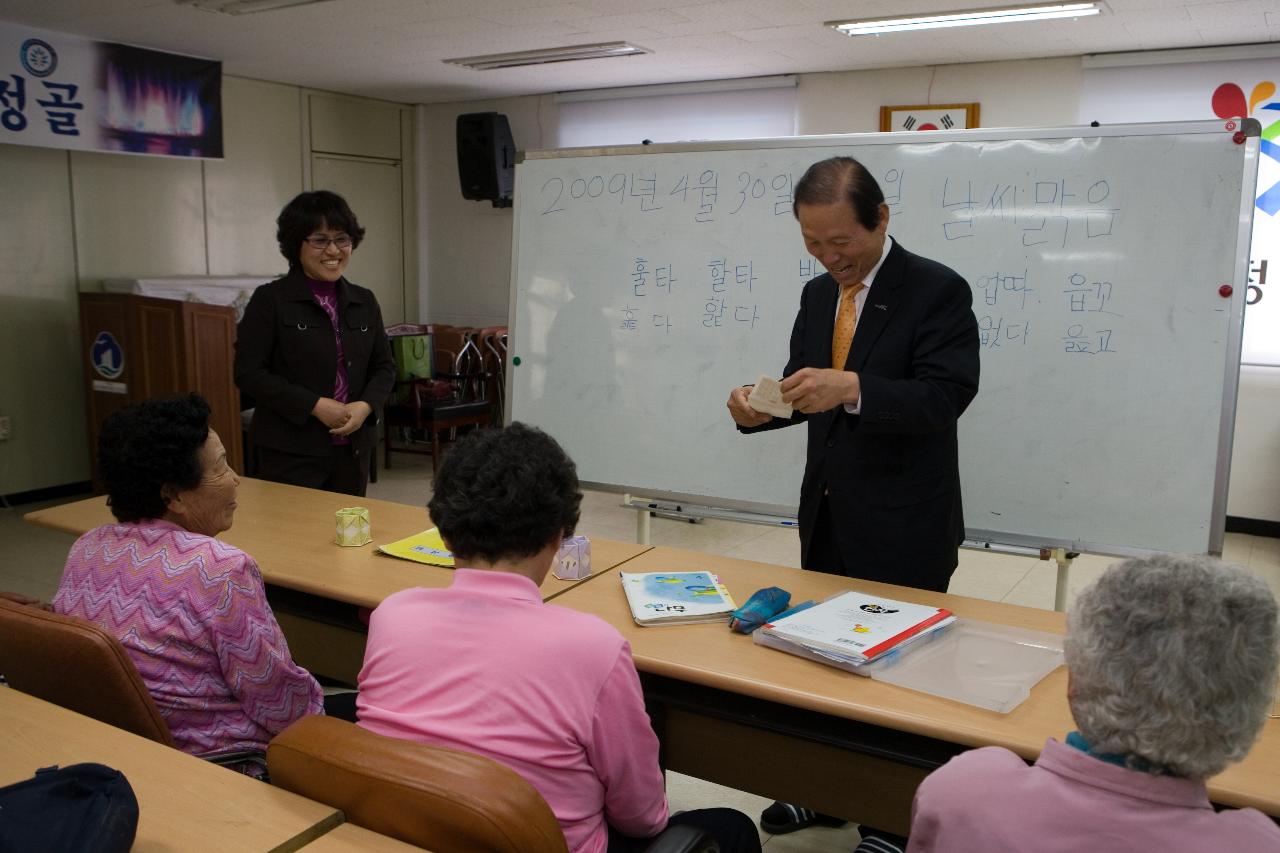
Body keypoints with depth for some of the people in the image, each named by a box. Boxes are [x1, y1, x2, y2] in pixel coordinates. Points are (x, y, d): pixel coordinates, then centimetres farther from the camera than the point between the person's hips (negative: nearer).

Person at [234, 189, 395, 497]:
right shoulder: (270, 300, -3)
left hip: (354, 448, 4)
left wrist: (365, 406, -8)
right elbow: (248, 372, -8)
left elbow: (384, 366, 12)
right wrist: (316, 406, -16)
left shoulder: (363, 301, 10)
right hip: (290, 451, -4)